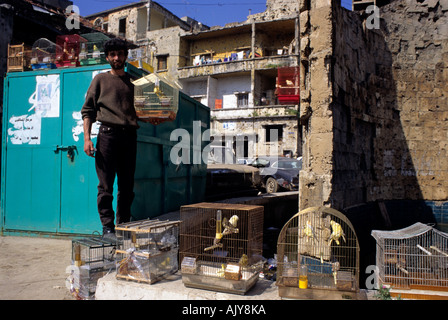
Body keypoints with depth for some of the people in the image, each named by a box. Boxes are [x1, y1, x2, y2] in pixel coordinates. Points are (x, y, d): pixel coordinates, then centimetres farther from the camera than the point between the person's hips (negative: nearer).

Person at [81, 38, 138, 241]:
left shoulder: (133, 82, 18)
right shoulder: (100, 80, 11)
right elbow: (87, 110, 6)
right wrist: (87, 138, -5)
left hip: (129, 136, 3)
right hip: (107, 134, -3)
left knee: (127, 186, 5)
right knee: (106, 185, -5)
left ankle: (123, 227, 15)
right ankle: (107, 228, 2)